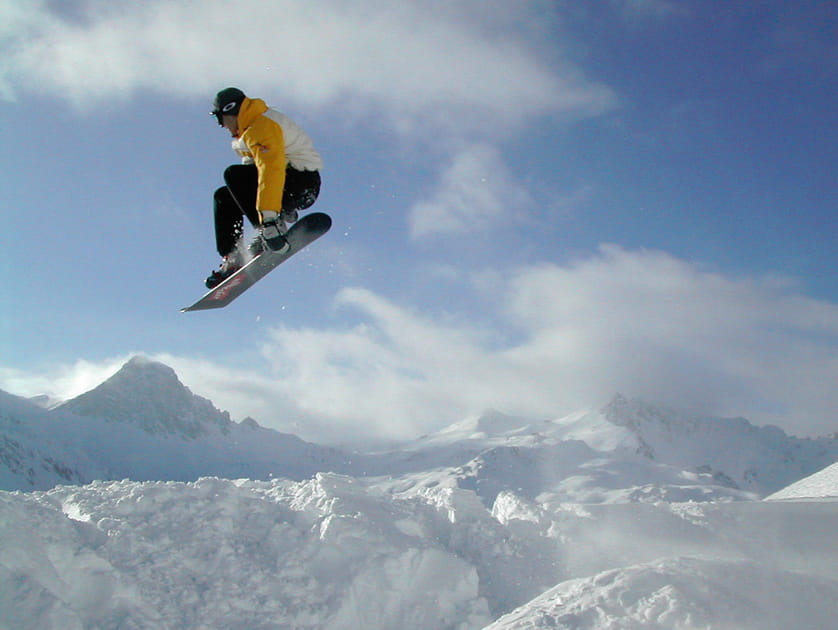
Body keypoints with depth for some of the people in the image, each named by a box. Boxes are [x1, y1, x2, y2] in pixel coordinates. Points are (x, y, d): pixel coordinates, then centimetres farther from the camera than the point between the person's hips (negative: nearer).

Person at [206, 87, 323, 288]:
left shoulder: (261, 127, -19)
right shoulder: (251, 127, 16)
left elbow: (271, 170, -33)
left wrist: (268, 218, -42)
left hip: (303, 183, -11)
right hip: (292, 183, 11)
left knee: (234, 175, -23)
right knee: (223, 198, 10)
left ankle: (267, 231, -22)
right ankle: (231, 260, 3)